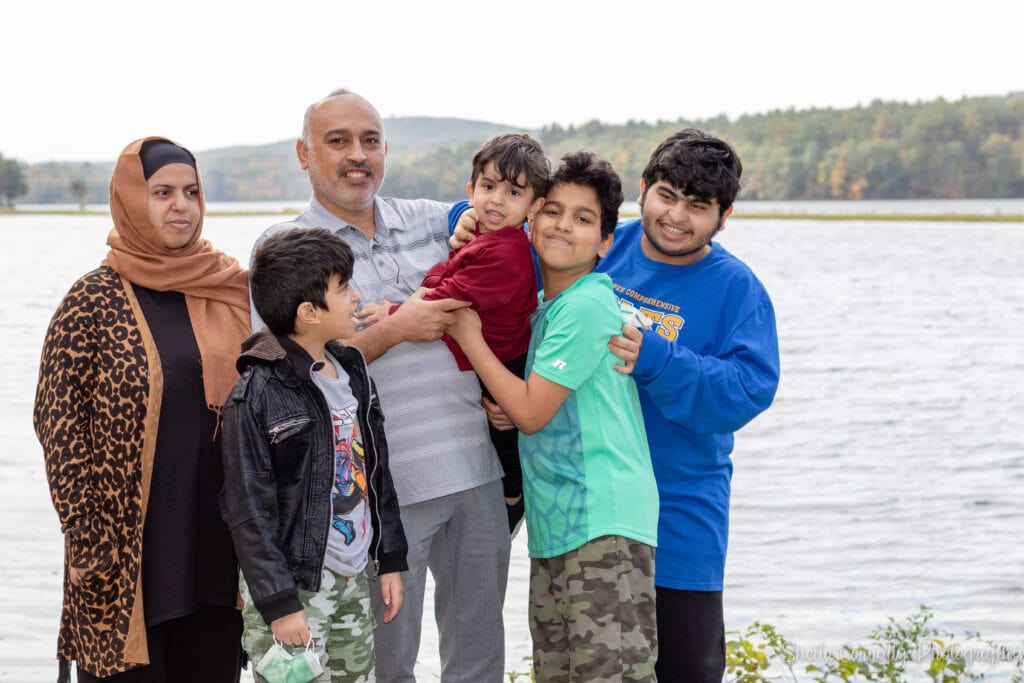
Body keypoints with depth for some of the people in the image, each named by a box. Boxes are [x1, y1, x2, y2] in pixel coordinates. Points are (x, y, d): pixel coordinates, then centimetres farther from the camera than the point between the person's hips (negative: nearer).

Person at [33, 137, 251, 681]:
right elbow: (57, 421, -6)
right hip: (128, 545, -4)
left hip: (217, 538, 4)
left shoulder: (231, 290, 7)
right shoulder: (93, 303, -6)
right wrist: (88, 538, -11)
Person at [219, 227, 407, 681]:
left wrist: (390, 558, 15)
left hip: (352, 580, 7)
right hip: (292, 584, -7)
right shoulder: (258, 395, -15)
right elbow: (248, 510, -15)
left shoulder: (352, 371, 7)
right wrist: (278, 603, -16)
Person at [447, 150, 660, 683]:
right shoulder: (540, 304, 16)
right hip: (553, 524, 9)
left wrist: (469, 336, -3)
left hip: (605, 523, -9)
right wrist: (497, 405, 5)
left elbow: (531, 412, -12)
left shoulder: (587, 305, -12)